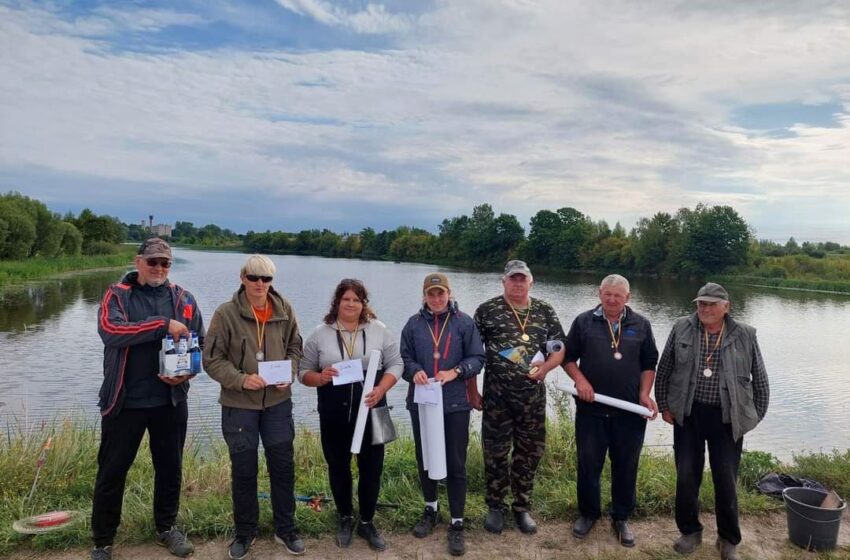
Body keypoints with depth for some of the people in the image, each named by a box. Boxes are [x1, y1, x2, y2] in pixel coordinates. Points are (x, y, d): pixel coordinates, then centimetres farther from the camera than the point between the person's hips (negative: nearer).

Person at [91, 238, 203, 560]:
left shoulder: (183, 299, 4)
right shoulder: (117, 295, -2)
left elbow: (200, 343, 6)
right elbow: (109, 330, -22)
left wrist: (187, 373, -13)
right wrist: (163, 325, -29)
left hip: (170, 401, 2)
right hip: (124, 401, -2)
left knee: (170, 467, 14)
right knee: (112, 471, 9)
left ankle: (166, 528, 34)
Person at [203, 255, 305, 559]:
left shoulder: (285, 310, -1)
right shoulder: (226, 313, -10)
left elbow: (294, 348, 10)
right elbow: (212, 359, -8)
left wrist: (288, 373, -8)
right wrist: (241, 380, -21)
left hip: (278, 402, 3)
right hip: (239, 404, -2)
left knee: (283, 466, 10)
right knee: (243, 471, 10)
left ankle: (286, 529, 29)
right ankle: (245, 532, 31)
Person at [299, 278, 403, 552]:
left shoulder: (379, 330, -1)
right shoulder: (319, 334, -1)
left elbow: (395, 363, 0)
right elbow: (303, 371, 2)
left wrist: (381, 389, -16)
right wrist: (320, 378, -19)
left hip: (370, 412, 0)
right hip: (334, 416, 0)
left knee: (371, 467, 7)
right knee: (338, 467, 14)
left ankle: (367, 522, 28)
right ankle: (345, 519, 36)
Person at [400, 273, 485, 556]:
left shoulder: (464, 322, -2)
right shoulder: (414, 324, 3)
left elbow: (478, 358, -1)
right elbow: (403, 358, 6)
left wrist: (455, 372, -17)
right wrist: (414, 371, -16)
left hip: (455, 404, -2)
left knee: (455, 463, 3)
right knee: (424, 458, 15)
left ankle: (457, 524, 16)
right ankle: (430, 509, 38)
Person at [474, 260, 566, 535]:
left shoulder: (545, 311, 5)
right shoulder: (487, 310, -3)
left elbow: (560, 349, 9)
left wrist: (546, 366, -11)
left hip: (533, 394, 3)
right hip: (496, 395, -2)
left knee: (529, 451, 12)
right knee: (495, 451, 7)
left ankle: (522, 507, 29)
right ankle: (495, 507, 26)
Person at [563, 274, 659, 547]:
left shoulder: (641, 325, 5)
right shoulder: (583, 322, 0)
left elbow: (649, 364, 8)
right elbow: (568, 357, 5)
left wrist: (645, 394, -4)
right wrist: (580, 380, -11)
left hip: (629, 412, 1)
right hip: (591, 409, -1)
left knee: (626, 467, 10)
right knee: (588, 464, 9)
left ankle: (621, 518, 28)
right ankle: (588, 513, 29)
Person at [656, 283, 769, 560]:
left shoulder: (745, 335, -4)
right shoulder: (682, 328, -3)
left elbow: (760, 379, 6)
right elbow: (664, 370, 5)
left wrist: (755, 417, 6)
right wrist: (664, 406, 5)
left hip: (727, 418, -1)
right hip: (688, 414, 1)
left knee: (726, 480, 6)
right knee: (686, 475, 6)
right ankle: (690, 531, 27)